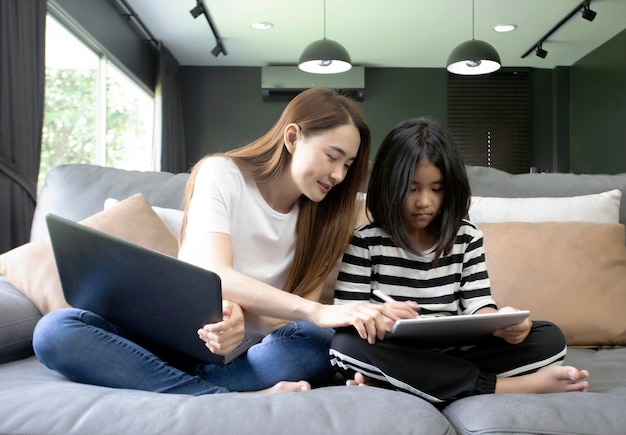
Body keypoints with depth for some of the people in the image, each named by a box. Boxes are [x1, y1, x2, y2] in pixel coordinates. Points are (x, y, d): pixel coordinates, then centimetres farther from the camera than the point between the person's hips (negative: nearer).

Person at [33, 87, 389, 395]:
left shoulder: (326, 214, 2)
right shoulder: (221, 174, -7)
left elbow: (302, 314, -8)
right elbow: (216, 275, -23)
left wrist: (242, 315, -32)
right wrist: (317, 311, -37)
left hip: (249, 348, 1)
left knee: (323, 339, -31)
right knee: (55, 329, -27)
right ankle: (242, 400, -37)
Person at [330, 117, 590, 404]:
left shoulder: (467, 237, 6)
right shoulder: (364, 241, -3)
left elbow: (478, 306, 4)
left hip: (454, 354, 4)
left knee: (549, 338, -14)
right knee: (346, 345, -34)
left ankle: (387, 383, -26)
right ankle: (499, 386, -29)